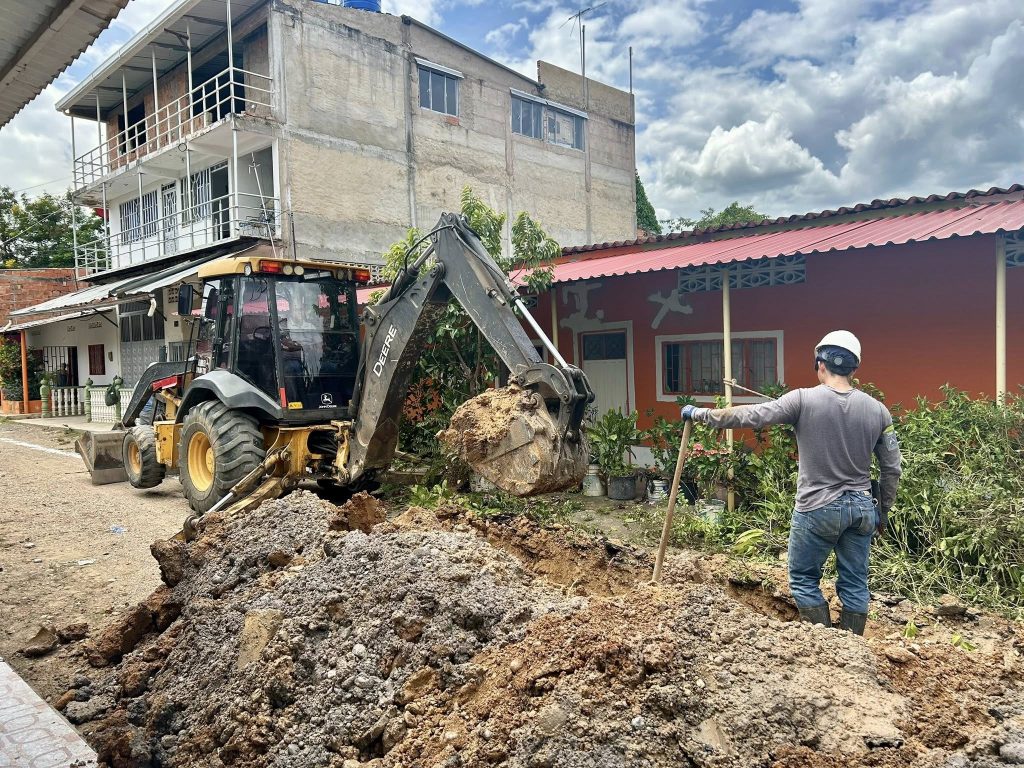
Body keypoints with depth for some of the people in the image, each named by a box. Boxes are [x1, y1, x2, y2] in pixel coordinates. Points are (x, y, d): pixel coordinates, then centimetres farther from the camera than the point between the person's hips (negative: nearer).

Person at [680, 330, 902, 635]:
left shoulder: (803, 400, -13)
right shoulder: (877, 409, 1)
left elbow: (748, 416, -14)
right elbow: (892, 469, 6)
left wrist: (699, 413, -3)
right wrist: (883, 513, 18)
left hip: (818, 508, -5)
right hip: (861, 507, 5)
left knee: (804, 579, 10)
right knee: (855, 584, 13)